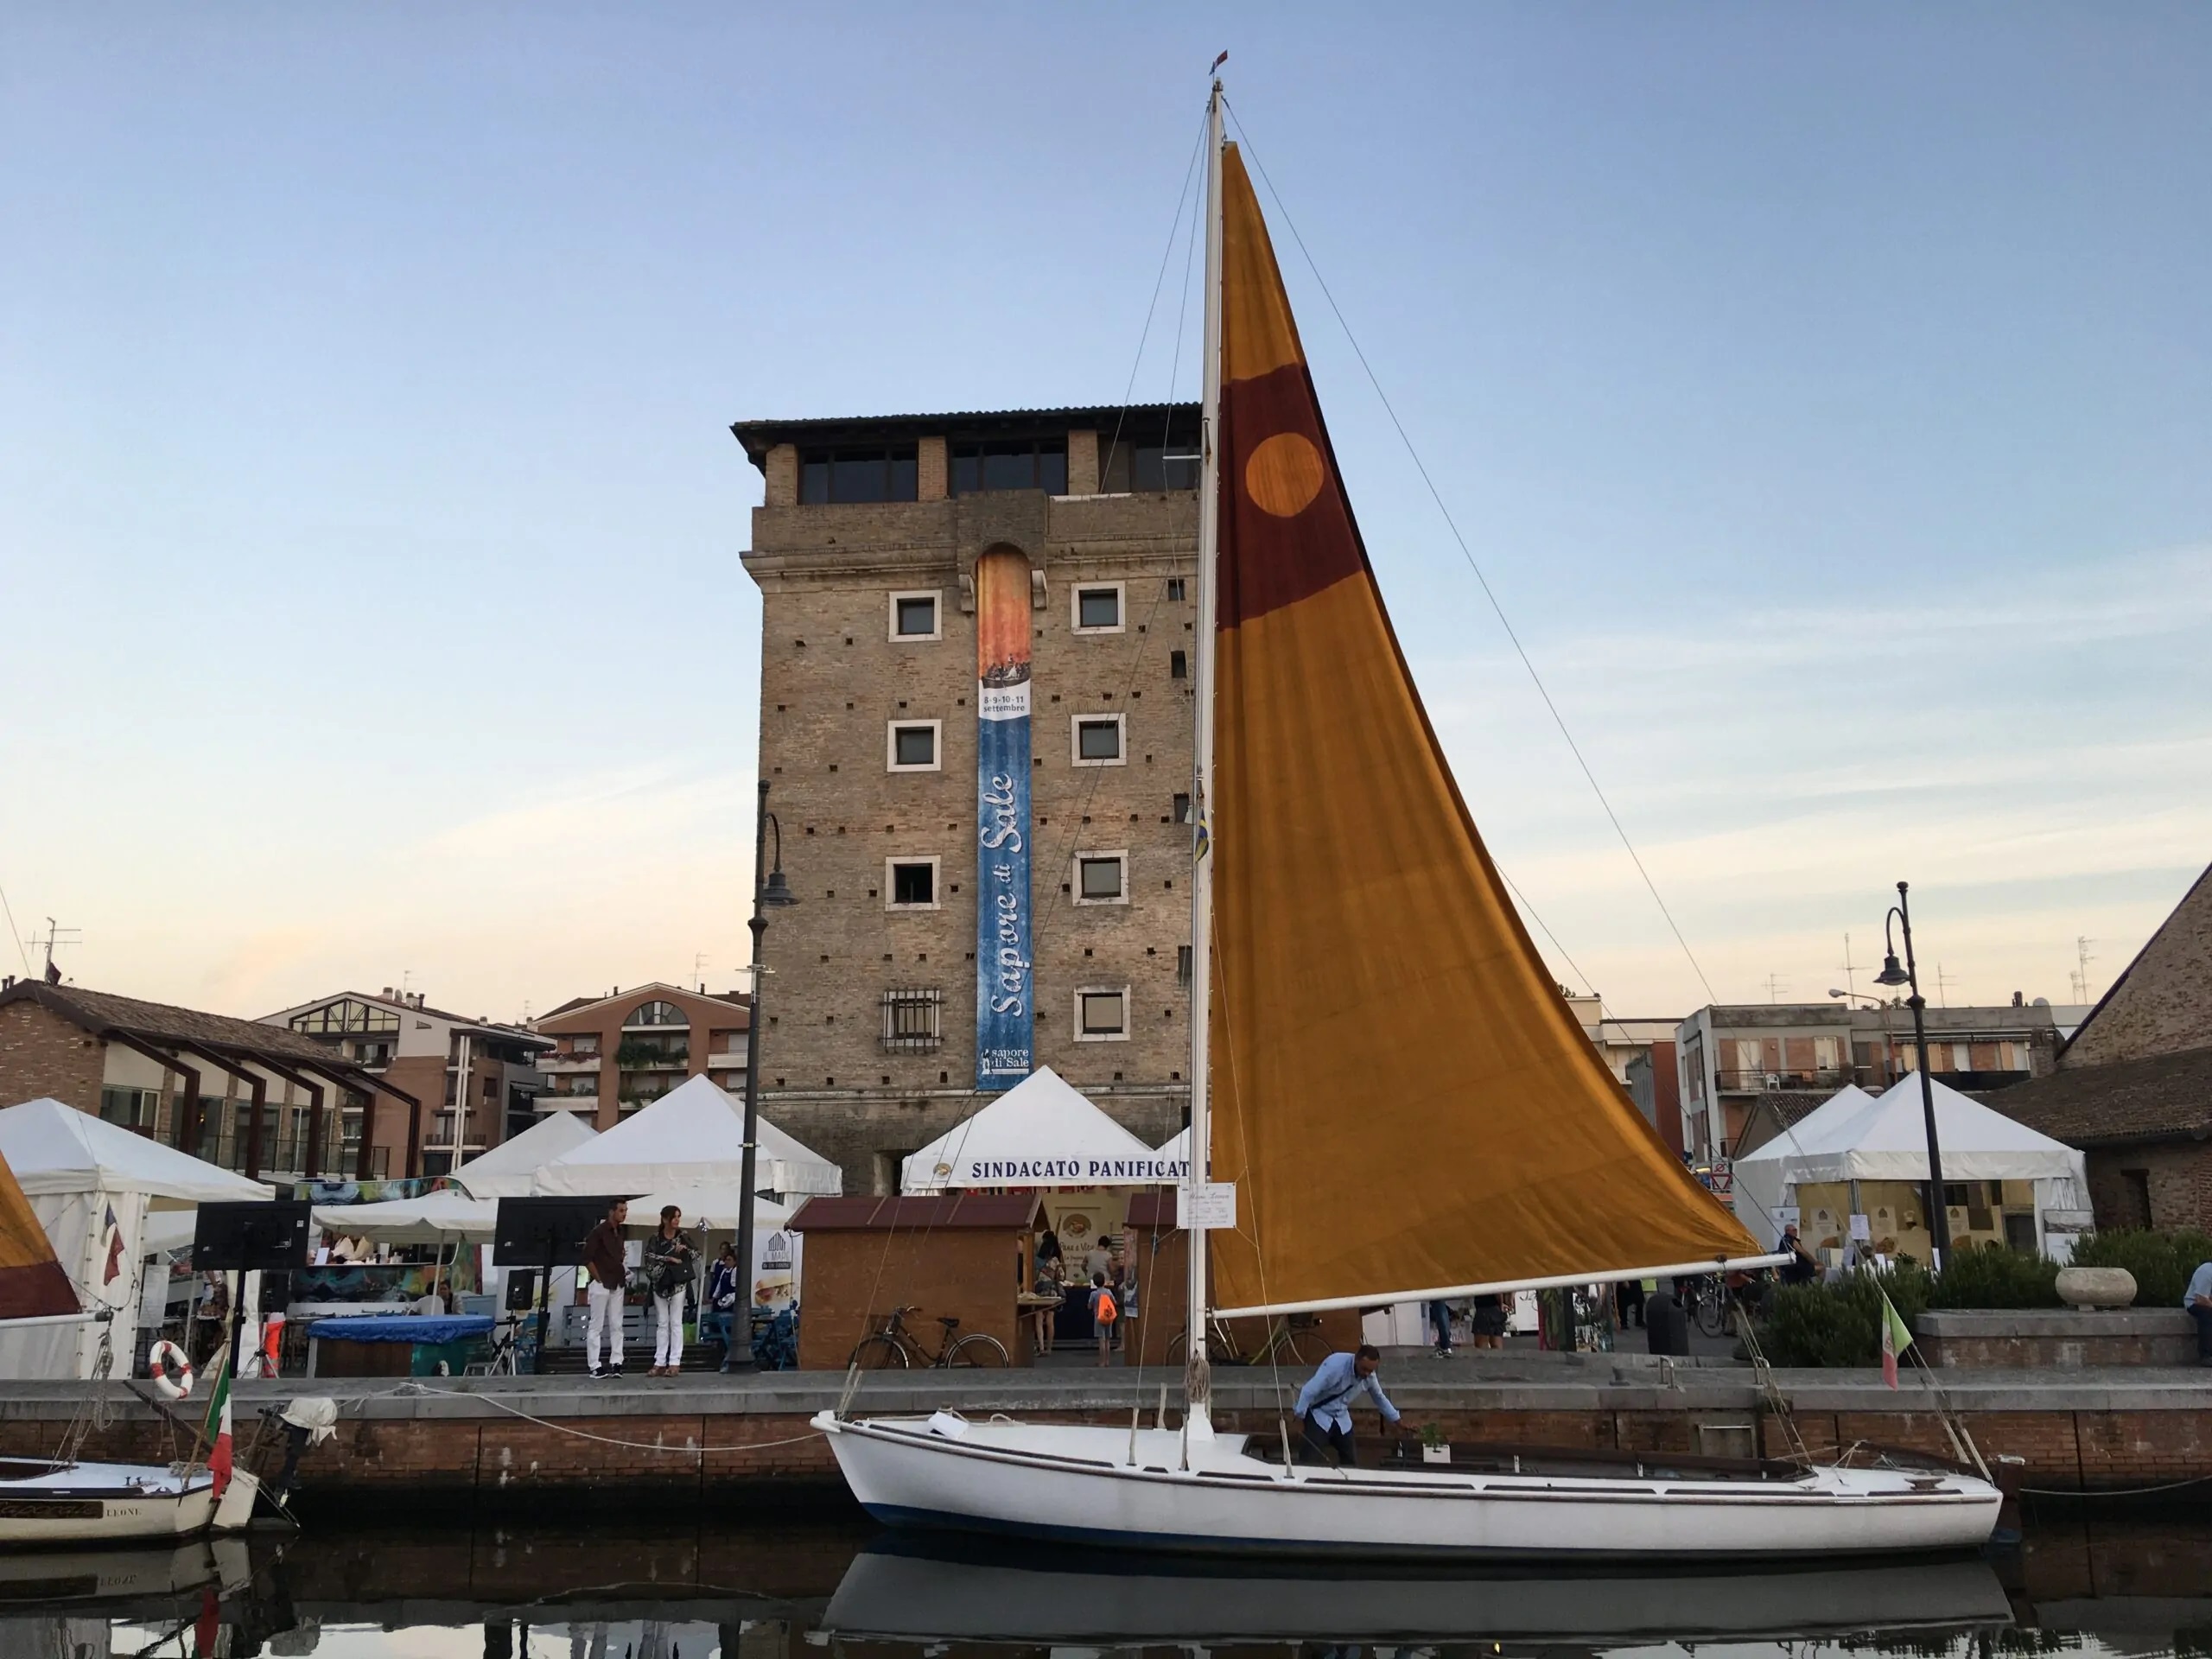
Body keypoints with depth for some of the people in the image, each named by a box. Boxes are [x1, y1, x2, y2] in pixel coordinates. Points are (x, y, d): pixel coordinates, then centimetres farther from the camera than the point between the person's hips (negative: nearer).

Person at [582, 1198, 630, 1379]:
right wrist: (599, 1279, -13)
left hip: (617, 1285, 7)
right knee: (596, 1326, -2)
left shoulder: (619, 1232, 11)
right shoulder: (598, 1232, -10)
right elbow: (587, 1258, -13)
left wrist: (623, 1271, 7)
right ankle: (594, 1366, 1)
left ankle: (616, 1363, 9)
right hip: (601, 1285, -7)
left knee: (616, 1325, 6)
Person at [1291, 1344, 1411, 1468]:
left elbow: (1379, 1397, 11)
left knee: (1351, 1462, 8)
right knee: (1310, 1462, -16)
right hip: (1319, 1415, -6)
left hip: (1341, 1418, 6)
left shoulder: (1369, 1376, -10)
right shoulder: (1336, 1365, -31)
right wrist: (1299, 1417, -22)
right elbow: (1309, 1391, -27)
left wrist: (1397, 1420, 16)